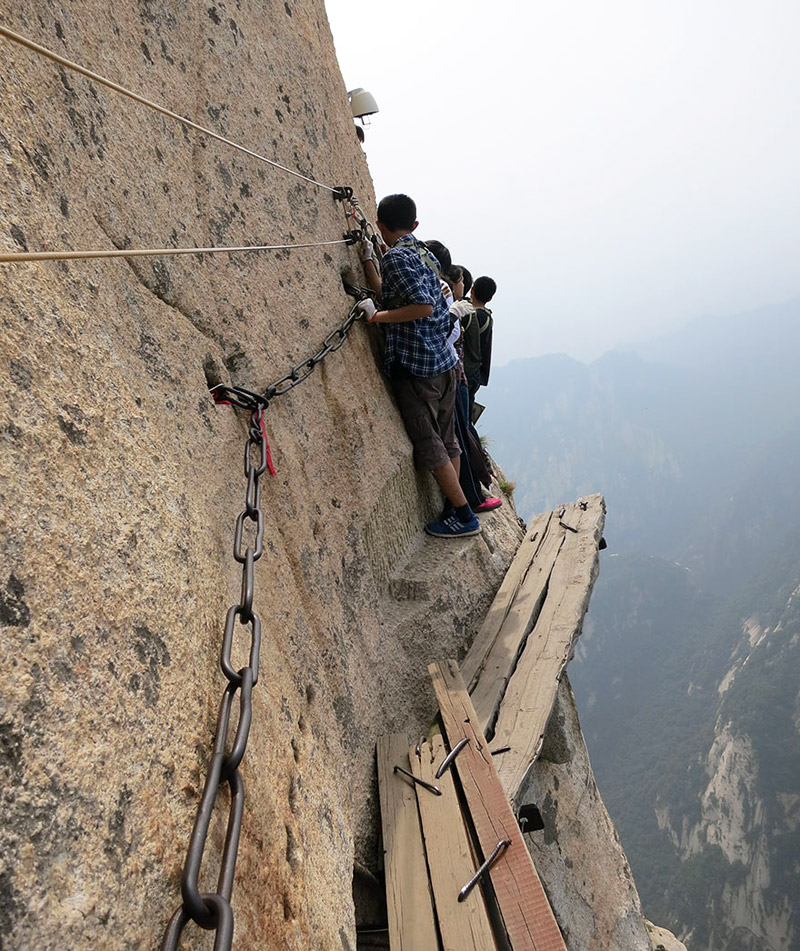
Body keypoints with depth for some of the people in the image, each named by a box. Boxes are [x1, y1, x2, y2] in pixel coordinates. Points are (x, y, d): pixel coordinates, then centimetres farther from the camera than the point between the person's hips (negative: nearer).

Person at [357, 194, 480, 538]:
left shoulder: (396, 256, -13)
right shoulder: (424, 253, 14)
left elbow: (424, 306, -25)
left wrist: (376, 316, -16)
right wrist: (367, 258, 26)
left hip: (415, 366, -9)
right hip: (444, 360, 9)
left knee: (428, 445, -1)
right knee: (446, 440, 14)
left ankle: (465, 517, 3)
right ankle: (456, 509, 23)